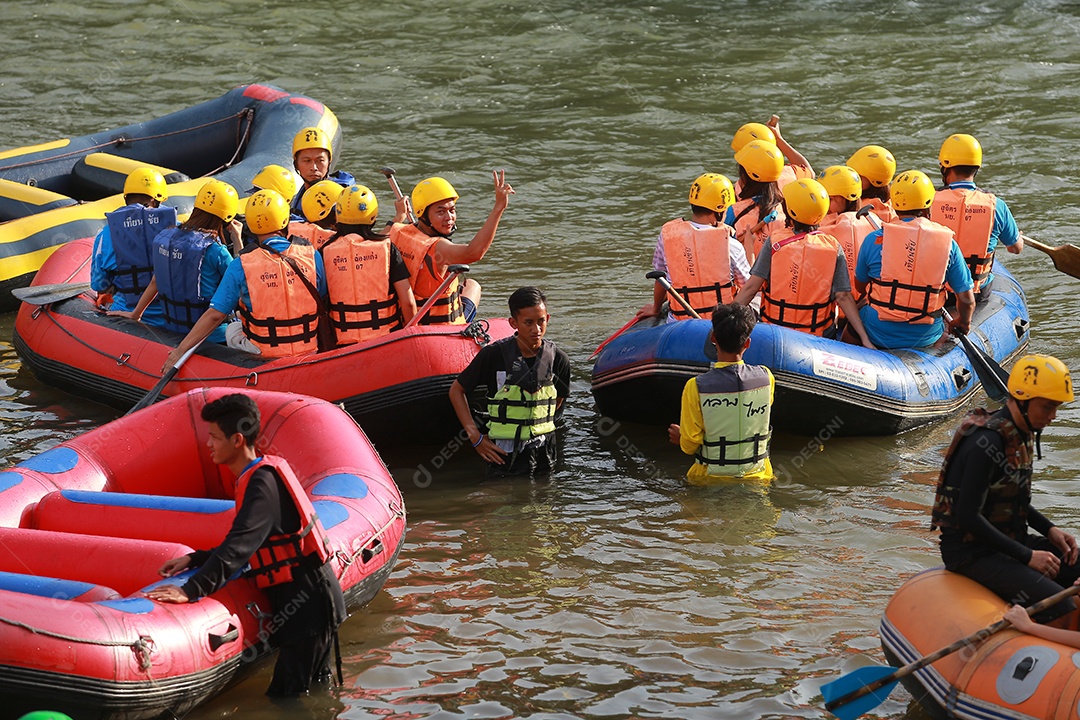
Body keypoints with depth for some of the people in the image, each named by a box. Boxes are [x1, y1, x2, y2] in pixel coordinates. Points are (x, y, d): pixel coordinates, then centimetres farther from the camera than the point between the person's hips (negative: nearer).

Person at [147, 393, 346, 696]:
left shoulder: (262, 483, -18)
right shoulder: (262, 473, 14)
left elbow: (240, 545, -30)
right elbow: (245, 545, 20)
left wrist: (191, 590, -37)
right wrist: (194, 560, 10)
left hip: (306, 599, -11)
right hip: (307, 596, 11)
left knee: (285, 697, -9)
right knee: (317, 693, 18)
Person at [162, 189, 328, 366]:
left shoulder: (241, 266, -13)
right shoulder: (312, 256, -8)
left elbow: (215, 315, -11)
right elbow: (322, 301, 4)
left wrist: (180, 350, -3)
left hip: (262, 354, -2)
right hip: (308, 350, 2)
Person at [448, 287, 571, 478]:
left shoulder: (558, 359, -3)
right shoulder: (494, 355, -12)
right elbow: (456, 390, -2)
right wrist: (475, 437, -8)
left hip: (544, 454, 3)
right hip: (504, 454, -3)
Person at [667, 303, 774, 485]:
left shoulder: (696, 387, -18)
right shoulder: (765, 377, -10)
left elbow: (689, 445, -10)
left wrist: (681, 438, 14)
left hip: (711, 479, -3)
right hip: (757, 476, 3)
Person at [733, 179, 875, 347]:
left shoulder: (774, 243, -6)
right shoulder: (834, 248, -3)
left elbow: (751, 287, -9)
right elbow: (843, 296, -6)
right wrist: (865, 338, -3)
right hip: (820, 336, 1)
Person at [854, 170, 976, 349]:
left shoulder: (874, 240, -8)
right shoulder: (947, 243, -7)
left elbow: (860, 286, 7)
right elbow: (966, 299, -2)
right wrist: (963, 322, 20)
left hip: (879, 334, -1)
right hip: (926, 337, 1)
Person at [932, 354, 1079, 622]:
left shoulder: (1024, 434, 8)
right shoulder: (986, 442, -22)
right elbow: (968, 517, -24)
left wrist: (1049, 529, 4)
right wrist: (1026, 556, -21)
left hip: (1009, 539, 10)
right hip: (972, 552, -10)